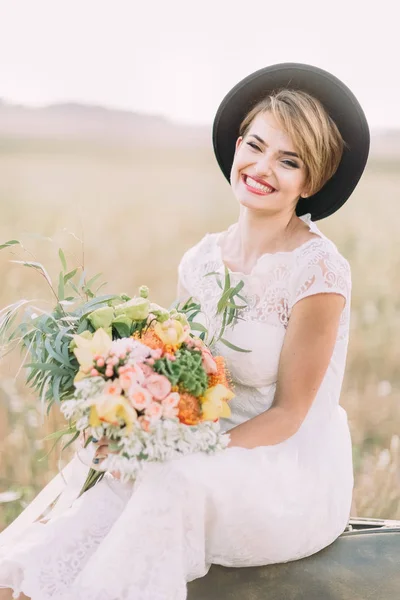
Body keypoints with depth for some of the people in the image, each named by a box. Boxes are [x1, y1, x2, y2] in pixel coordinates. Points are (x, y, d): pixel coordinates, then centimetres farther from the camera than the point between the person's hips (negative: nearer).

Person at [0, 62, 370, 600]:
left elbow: (288, 415, -14)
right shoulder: (202, 260, 1)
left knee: (172, 482, -32)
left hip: (298, 479, -4)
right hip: (212, 468, 4)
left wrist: (186, 452, -24)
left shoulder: (318, 270, -16)